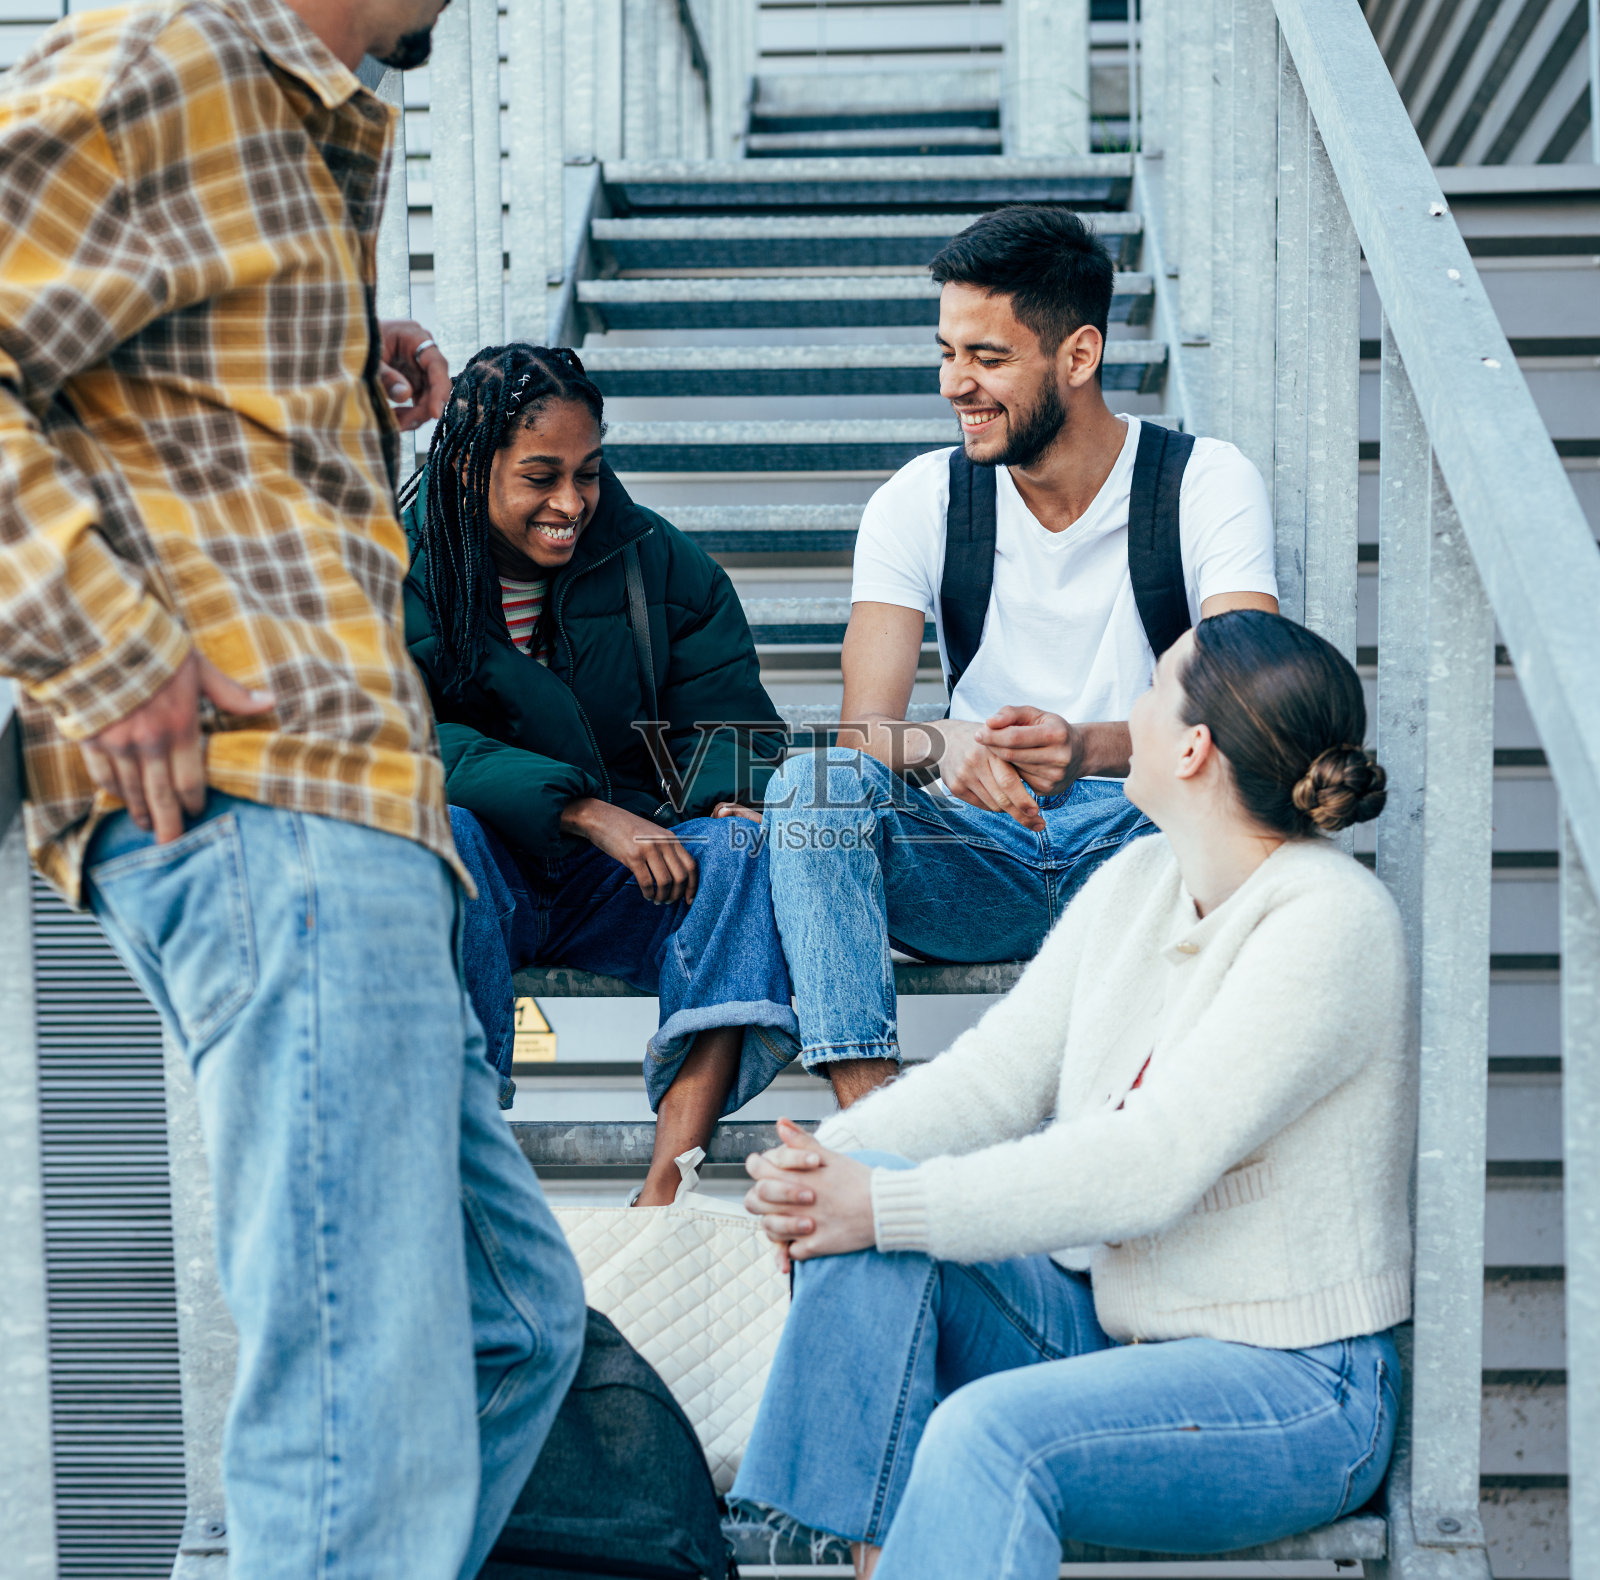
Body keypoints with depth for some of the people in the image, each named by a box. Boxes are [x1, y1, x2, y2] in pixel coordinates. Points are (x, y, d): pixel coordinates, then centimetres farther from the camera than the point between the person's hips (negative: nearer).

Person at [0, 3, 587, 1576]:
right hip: (266, 797, -11)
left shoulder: (318, 126, 26)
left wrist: (350, 375, 17)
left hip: (330, 803, 11)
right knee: (373, 1422, -15)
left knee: (515, 1319, 15)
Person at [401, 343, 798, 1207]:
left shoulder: (656, 561, 3)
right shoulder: (402, 572, -5)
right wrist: (588, 812, -30)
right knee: (441, 830, -34)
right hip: (487, 882, -2)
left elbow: (725, 711, -1)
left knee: (739, 841, -28)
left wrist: (732, 798, -27)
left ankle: (670, 1176, -39)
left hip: (626, 880, 2)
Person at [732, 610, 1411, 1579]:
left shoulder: (1329, 919, -18)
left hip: (1294, 1389, -8)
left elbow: (1147, 1169, -26)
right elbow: (997, 1073, 6)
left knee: (992, 1434, -34)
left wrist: (887, 1205, -25)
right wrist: (828, 1155, -13)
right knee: (864, 1227, -14)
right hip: (1113, 1324, 8)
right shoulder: (1136, 882, 8)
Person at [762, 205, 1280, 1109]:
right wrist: (945, 747, -33)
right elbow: (864, 732, -8)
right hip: (981, 855, 2)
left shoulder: (1210, 486, -4)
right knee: (812, 783, -26)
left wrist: (1091, 748, -39)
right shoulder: (920, 502, 2)